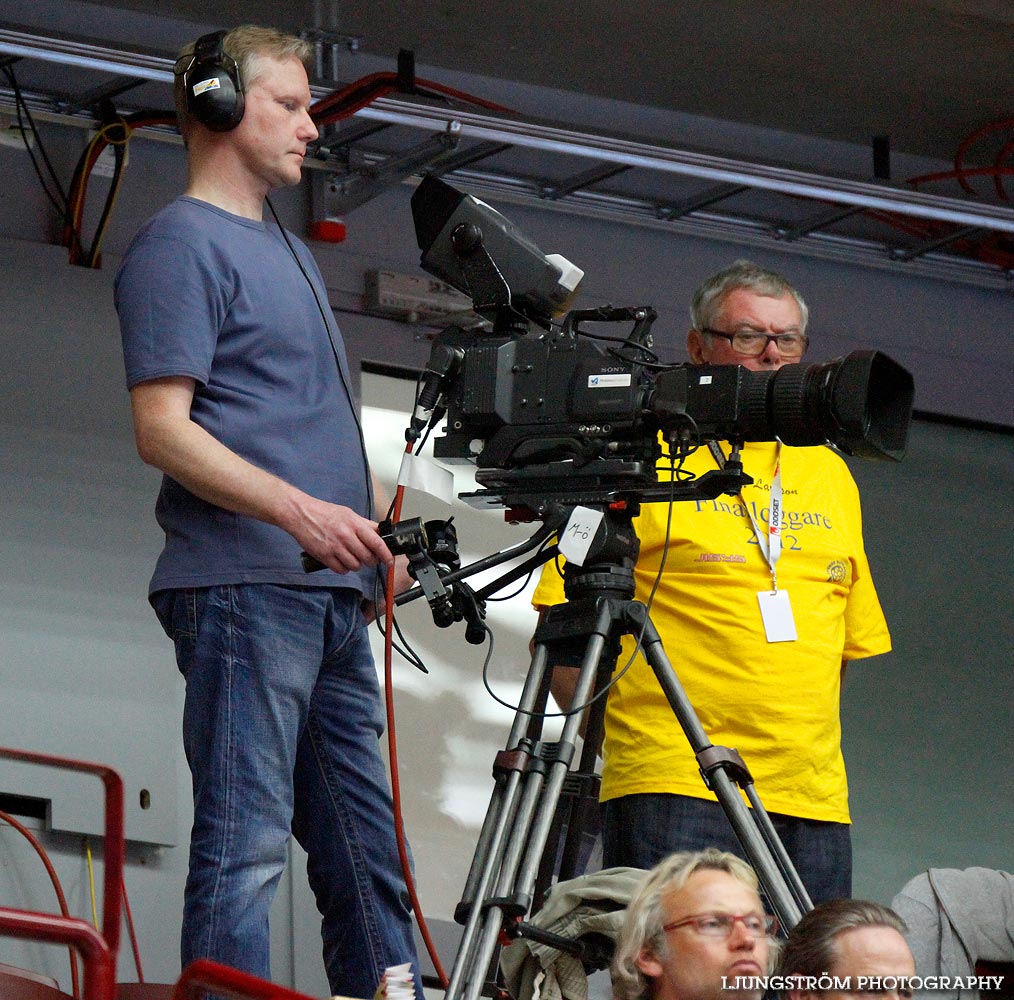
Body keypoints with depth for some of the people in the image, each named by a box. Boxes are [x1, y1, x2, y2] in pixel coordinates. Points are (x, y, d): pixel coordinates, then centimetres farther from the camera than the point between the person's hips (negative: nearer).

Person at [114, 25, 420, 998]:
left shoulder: (289, 250, 24)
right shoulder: (181, 242, -4)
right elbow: (163, 430, -13)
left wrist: (360, 532, 16)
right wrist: (298, 509, -23)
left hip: (332, 593, 9)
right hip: (243, 587, -9)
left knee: (365, 849, 5)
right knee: (245, 844, -12)